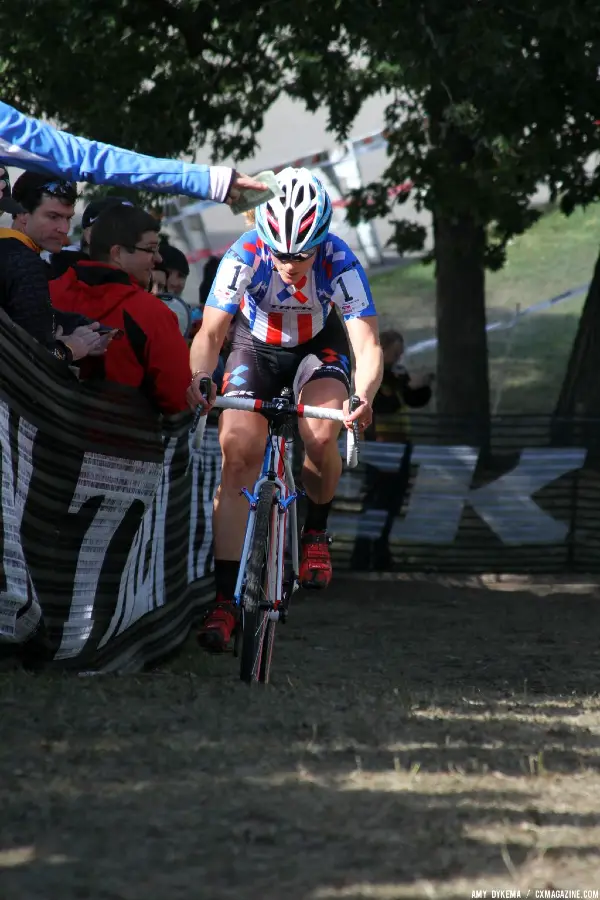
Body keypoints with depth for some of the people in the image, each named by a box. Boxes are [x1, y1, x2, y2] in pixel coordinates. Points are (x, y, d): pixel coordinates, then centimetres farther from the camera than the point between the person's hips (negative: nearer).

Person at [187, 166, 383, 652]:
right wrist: (199, 380, -52)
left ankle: (316, 530, 5)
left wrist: (364, 397, -56)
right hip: (256, 344, 0)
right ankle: (225, 598, -12)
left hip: (318, 345, 0)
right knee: (239, 454, -14)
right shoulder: (244, 257, -32)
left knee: (321, 436, -27)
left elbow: (368, 344, -37)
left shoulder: (340, 263, -33)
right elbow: (210, 333, -32)